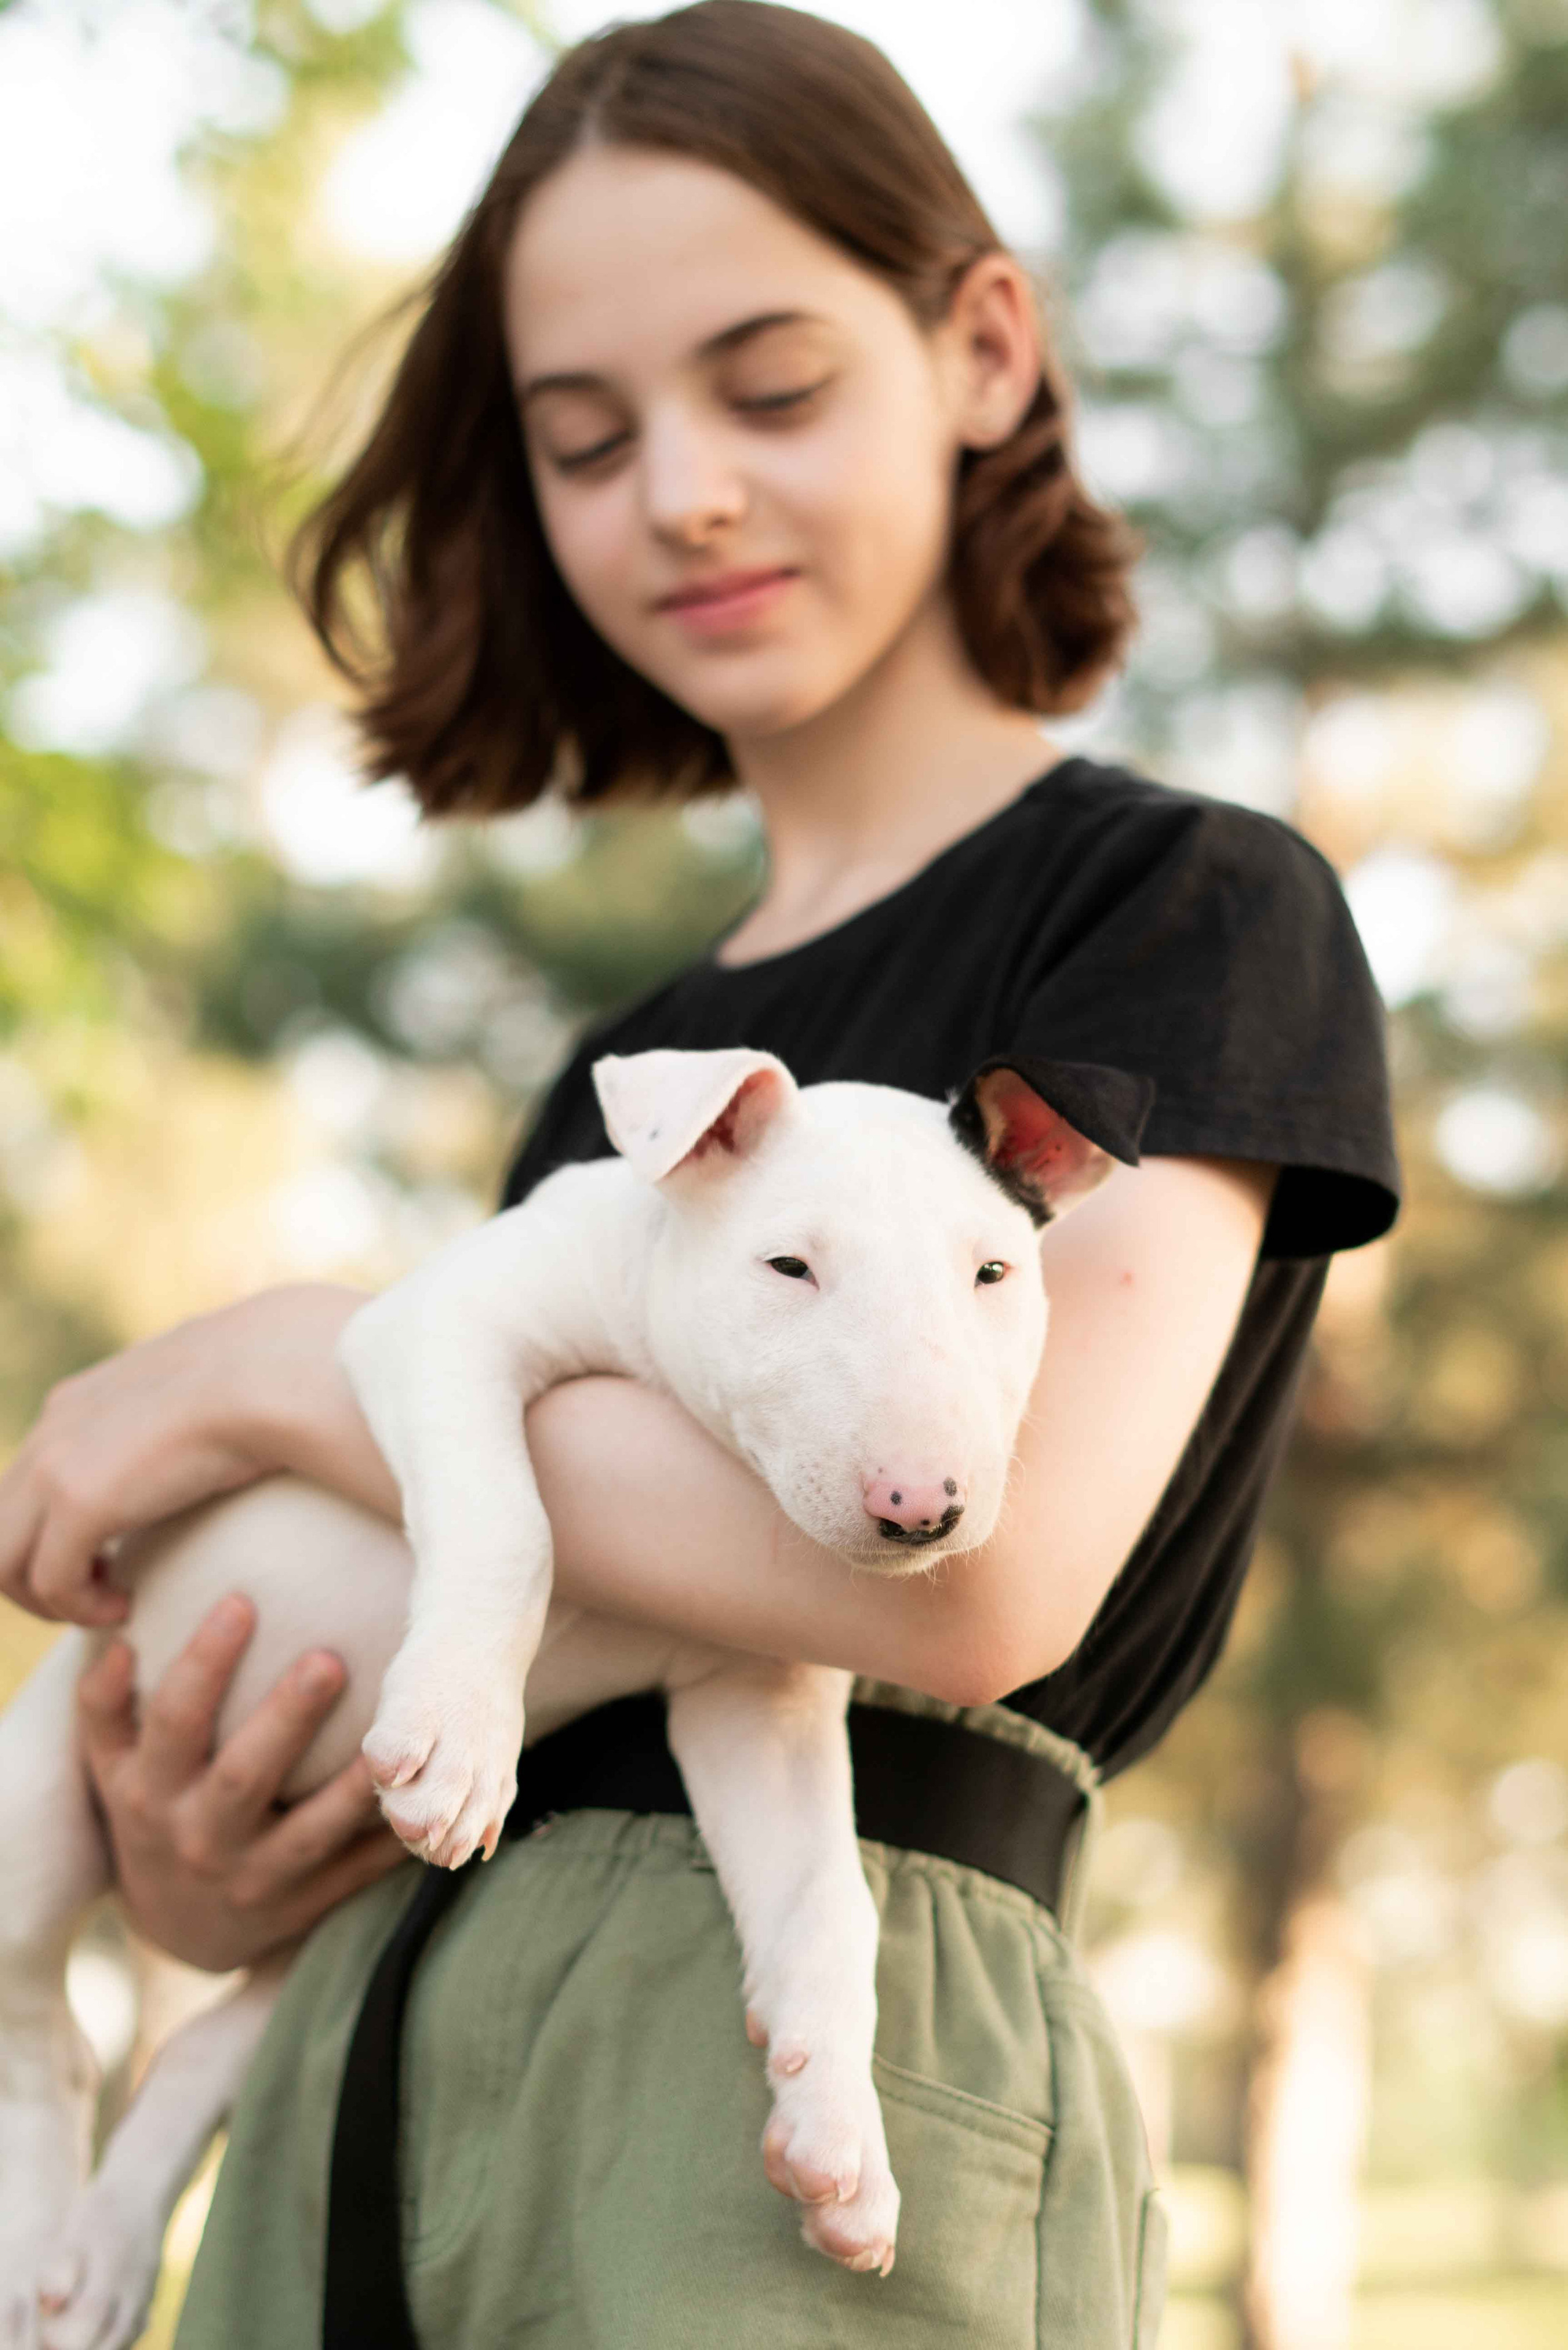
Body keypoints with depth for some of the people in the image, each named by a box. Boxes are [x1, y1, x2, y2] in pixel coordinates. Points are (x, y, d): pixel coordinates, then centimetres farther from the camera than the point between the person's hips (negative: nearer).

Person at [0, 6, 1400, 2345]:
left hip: (825, 2057, -5)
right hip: (371, 2072, 6)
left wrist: (275, 1367, -9)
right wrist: (196, 1881, -2)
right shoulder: (627, 1074, 18)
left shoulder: (1192, 907, -1)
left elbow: (976, 1569, -17)